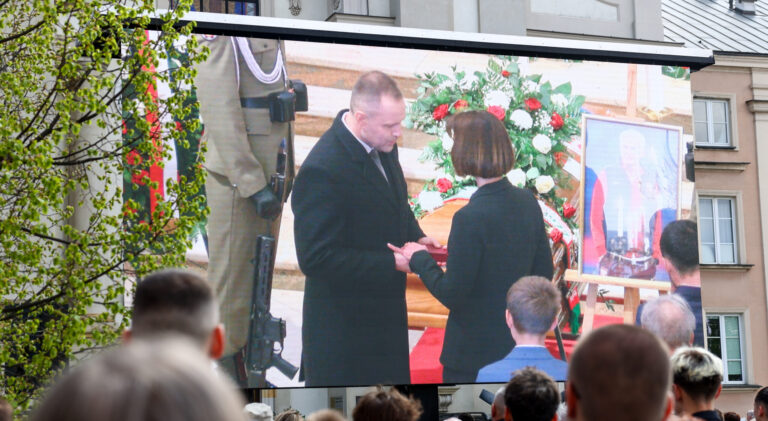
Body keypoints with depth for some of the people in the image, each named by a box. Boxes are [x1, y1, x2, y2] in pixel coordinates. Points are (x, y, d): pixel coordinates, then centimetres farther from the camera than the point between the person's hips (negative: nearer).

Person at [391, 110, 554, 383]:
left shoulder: (471, 218, -23)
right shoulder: (527, 202, -1)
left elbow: (451, 295, -18)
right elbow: (544, 273, 8)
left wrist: (420, 259, -3)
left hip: (473, 352, -7)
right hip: (518, 346, 7)